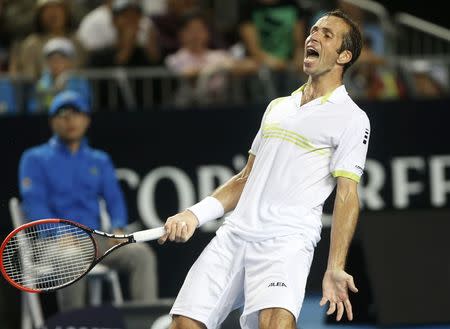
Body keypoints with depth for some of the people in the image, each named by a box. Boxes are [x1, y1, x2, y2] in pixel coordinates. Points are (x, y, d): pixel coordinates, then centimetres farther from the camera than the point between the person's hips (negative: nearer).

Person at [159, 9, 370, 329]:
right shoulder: (277, 107, 24)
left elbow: (347, 195, -5)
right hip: (234, 233, 6)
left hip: (287, 240, -6)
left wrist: (335, 269, -15)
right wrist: (195, 215, 13)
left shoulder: (352, 119, 3)